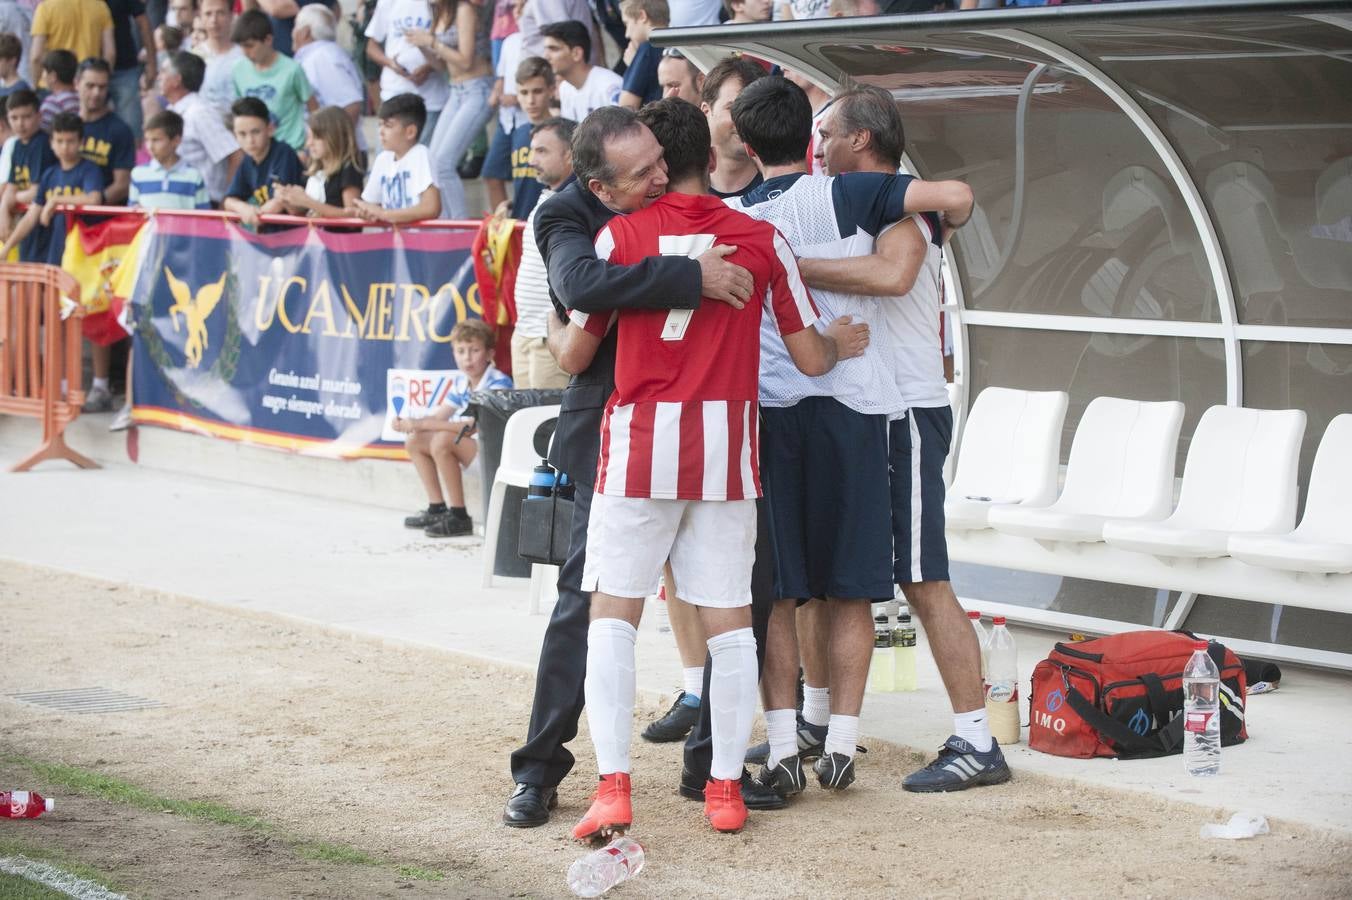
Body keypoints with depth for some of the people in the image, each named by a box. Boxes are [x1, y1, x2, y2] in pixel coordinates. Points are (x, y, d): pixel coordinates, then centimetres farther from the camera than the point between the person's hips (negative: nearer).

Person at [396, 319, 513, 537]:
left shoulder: (498, 383, -20)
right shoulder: (460, 381, 4)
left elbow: (472, 427, -28)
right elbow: (439, 416, 7)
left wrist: (422, 424, -27)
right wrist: (410, 424, -13)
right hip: (469, 448, 9)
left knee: (442, 441, -29)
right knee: (414, 440, 4)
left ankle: (459, 517, -23)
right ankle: (437, 509, 7)